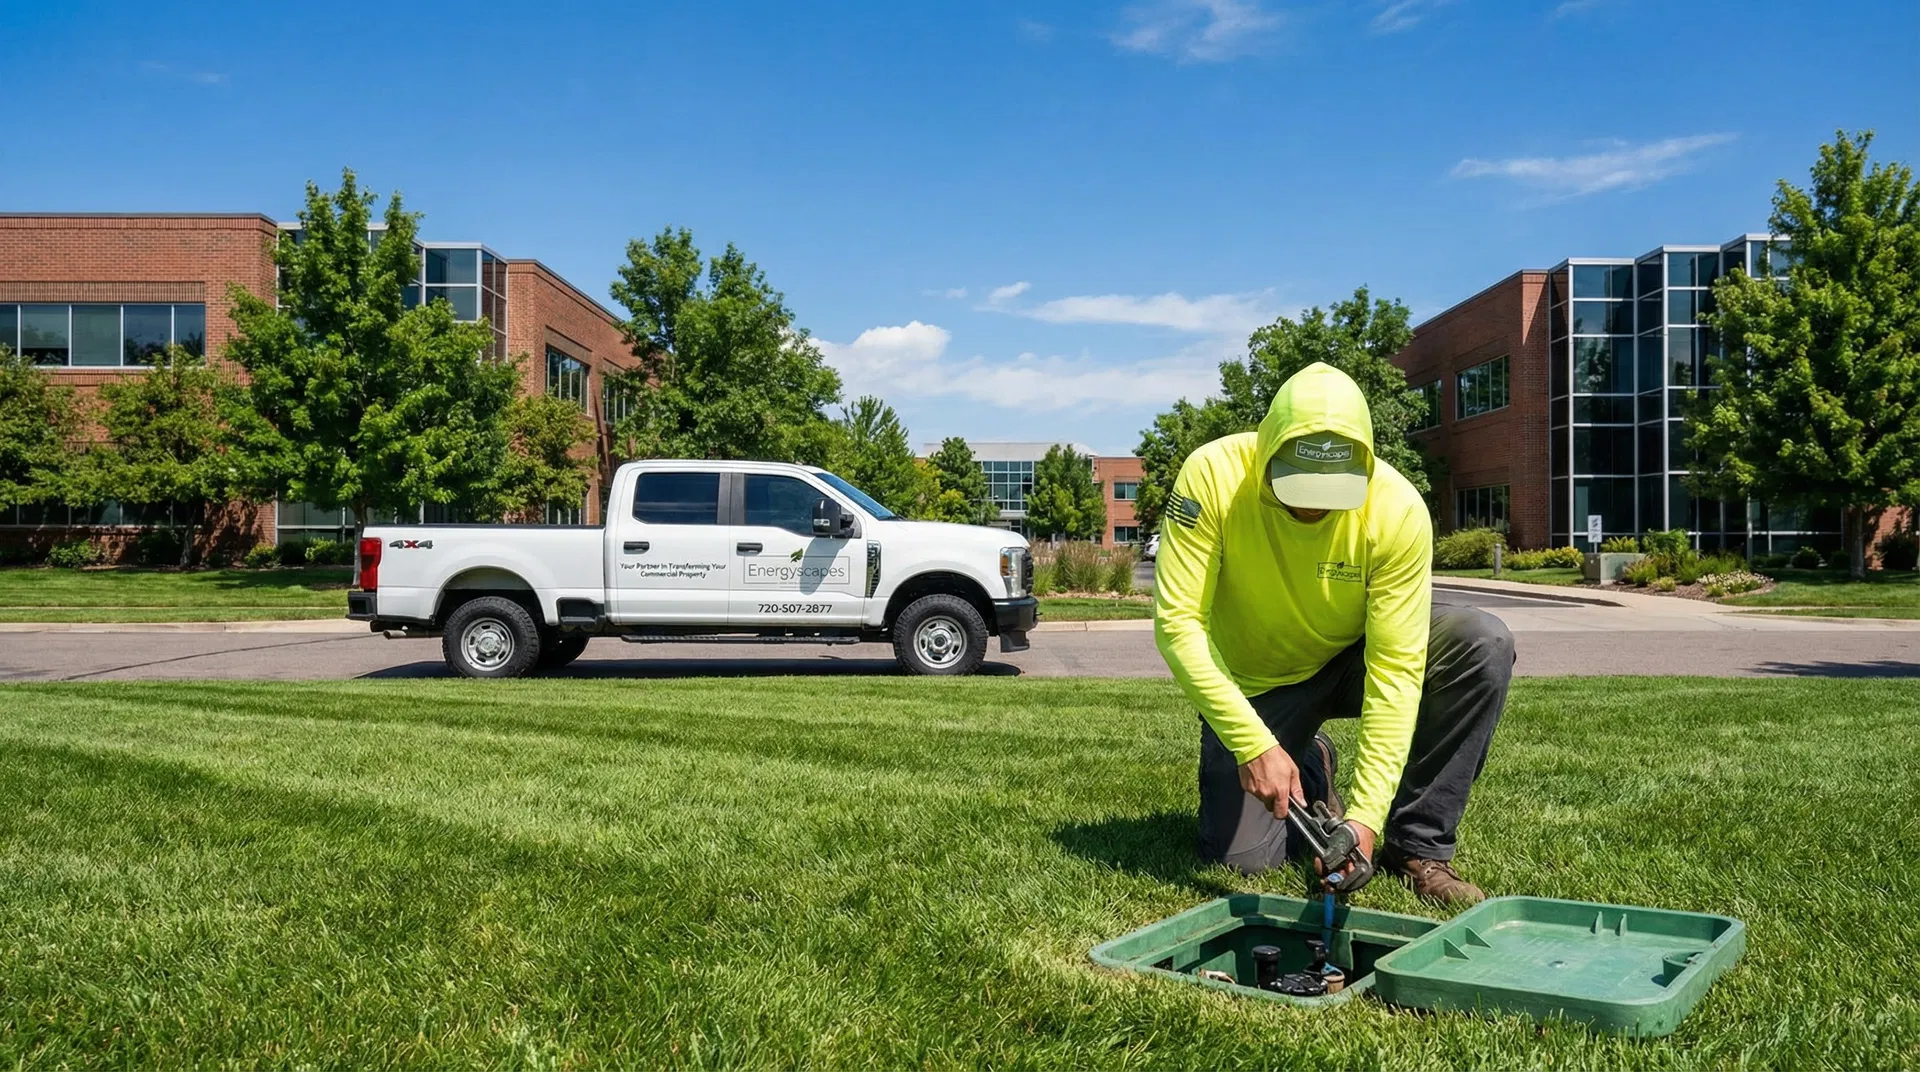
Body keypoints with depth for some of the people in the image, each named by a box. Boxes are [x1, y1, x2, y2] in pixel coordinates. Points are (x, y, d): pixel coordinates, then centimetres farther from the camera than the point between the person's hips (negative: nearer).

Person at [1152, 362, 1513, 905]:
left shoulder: (1399, 509, -27)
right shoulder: (1212, 475, -29)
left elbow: (1395, 667, -27)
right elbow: (1177, 622, -28)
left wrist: (1367, 813, -33)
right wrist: (1254, 742, -36)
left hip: (1351, 660, 1)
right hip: (1252, 681, -1)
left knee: (1484, 644, -26)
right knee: (1242, 857, -14)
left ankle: (1418, 848, -12)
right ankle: (1310, 772, 22)